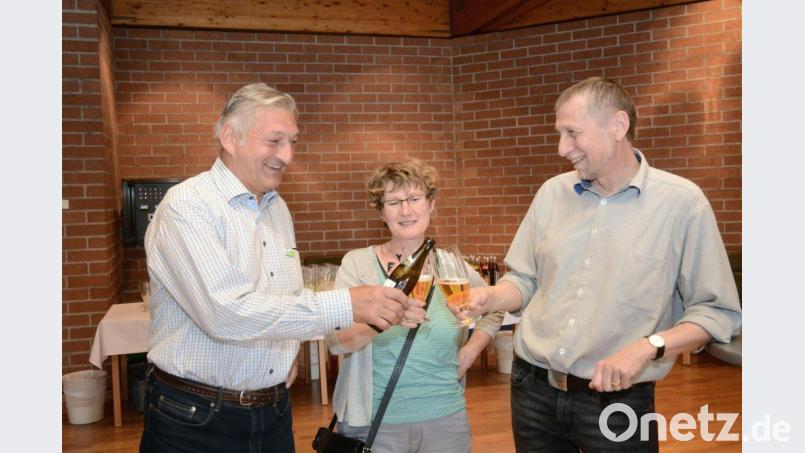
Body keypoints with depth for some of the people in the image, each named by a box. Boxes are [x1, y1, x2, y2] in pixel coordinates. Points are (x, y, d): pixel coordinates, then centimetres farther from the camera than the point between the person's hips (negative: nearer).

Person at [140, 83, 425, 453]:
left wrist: (289, 348, 2)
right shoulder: (186, 206, -17)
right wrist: (345, 306, -30)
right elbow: (226, 313, -29)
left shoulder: (278, 208, 7)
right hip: (194, 421, -6)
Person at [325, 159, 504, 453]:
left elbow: (494, 311, 17)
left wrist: (471, 351, 1)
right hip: (374, 420, -2)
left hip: (445, 417, 3)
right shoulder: (358, 264, -7)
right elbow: (335, 341, -17)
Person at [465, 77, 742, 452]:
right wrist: (491, 298, -10)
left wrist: (648, 347, -20)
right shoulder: (552, 193, 3)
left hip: (618, 401, -3)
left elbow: (716, 311, -7)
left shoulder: (682, 201, -8)